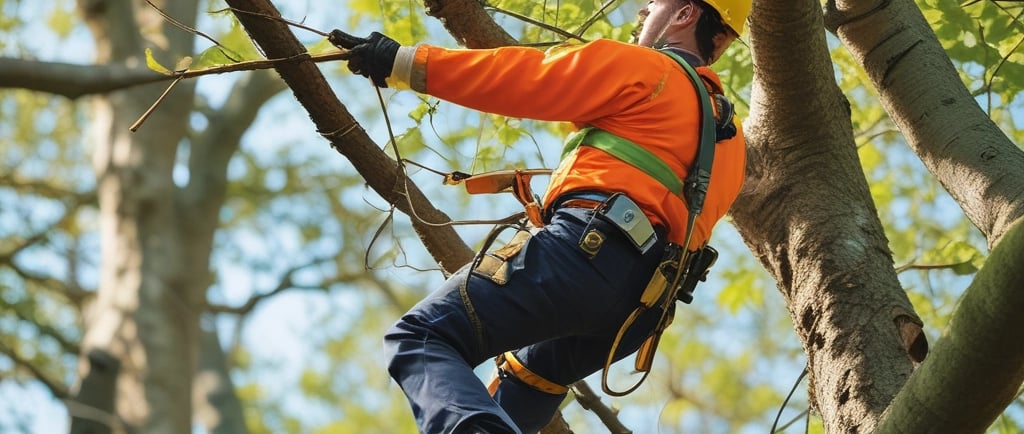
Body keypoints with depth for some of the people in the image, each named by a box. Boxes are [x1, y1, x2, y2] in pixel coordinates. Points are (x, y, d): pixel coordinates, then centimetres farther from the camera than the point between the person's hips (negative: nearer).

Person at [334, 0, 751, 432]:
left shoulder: (641, 68, 6)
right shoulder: (727, 132, 29)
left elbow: (515, 77, 2)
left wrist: (399, 61, 6)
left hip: (588, 249, -9)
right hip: (644, 302, 9)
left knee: (420, 338, -16)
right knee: (528, 376, 34)